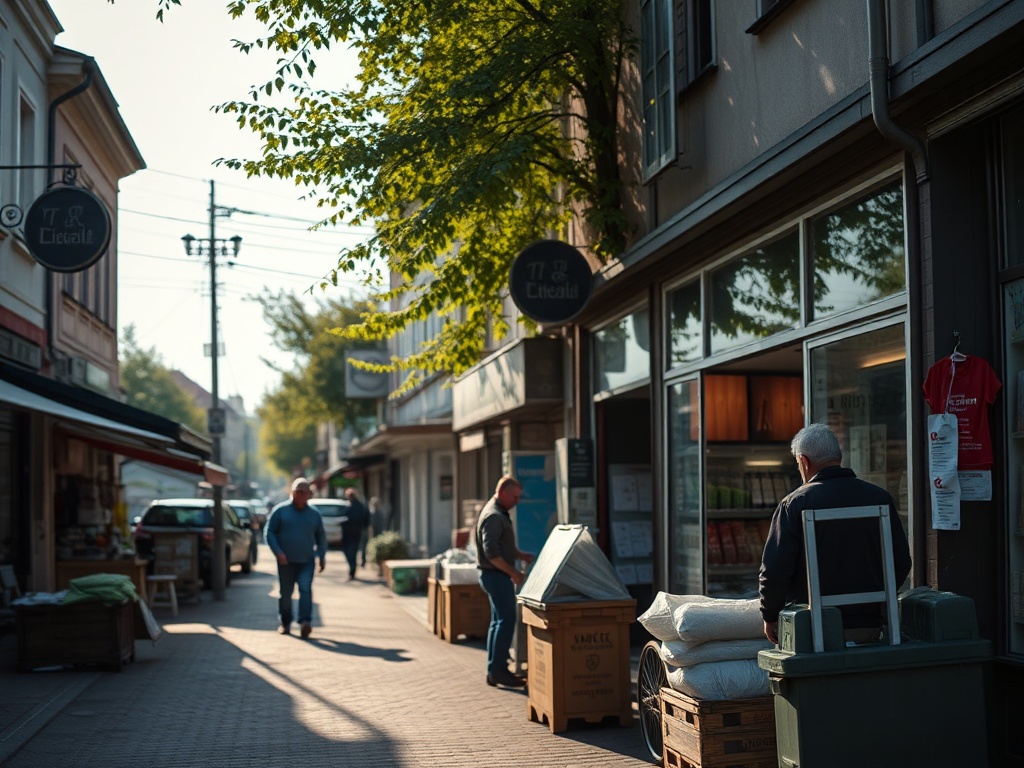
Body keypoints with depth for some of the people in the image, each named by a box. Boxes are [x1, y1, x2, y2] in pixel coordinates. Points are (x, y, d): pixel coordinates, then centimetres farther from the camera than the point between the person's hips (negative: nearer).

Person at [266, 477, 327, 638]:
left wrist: (322, 556, 10)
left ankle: (305, 622, -24)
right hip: (286, 561, -1)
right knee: (285, 593, 6)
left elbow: (321, 537, 18)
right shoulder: (280, 510, 1)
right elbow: (270, 533, -1)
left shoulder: (314, 514, 9)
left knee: (305, 588, -16)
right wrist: (278, 552, -13)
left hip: (307, 561, 1)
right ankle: (285, 623, 22)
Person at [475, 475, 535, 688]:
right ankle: (498, 670, -7)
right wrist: (513, 572, -22)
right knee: (506, 620, -9)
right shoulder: (493, 516, -18)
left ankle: (494, 670, 17)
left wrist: (521, 555, 11)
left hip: (497, 575, 11)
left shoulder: (499, 514, 16)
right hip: (496, 575, -11)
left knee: (498, 621, 12)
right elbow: (491, 552, -25)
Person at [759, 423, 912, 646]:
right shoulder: (879, 497, 4)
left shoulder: (794, 504, -7)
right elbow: (901, 563, 8)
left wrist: (770, 617, 5)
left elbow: (774, 571, -10)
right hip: (867, 627, 4)